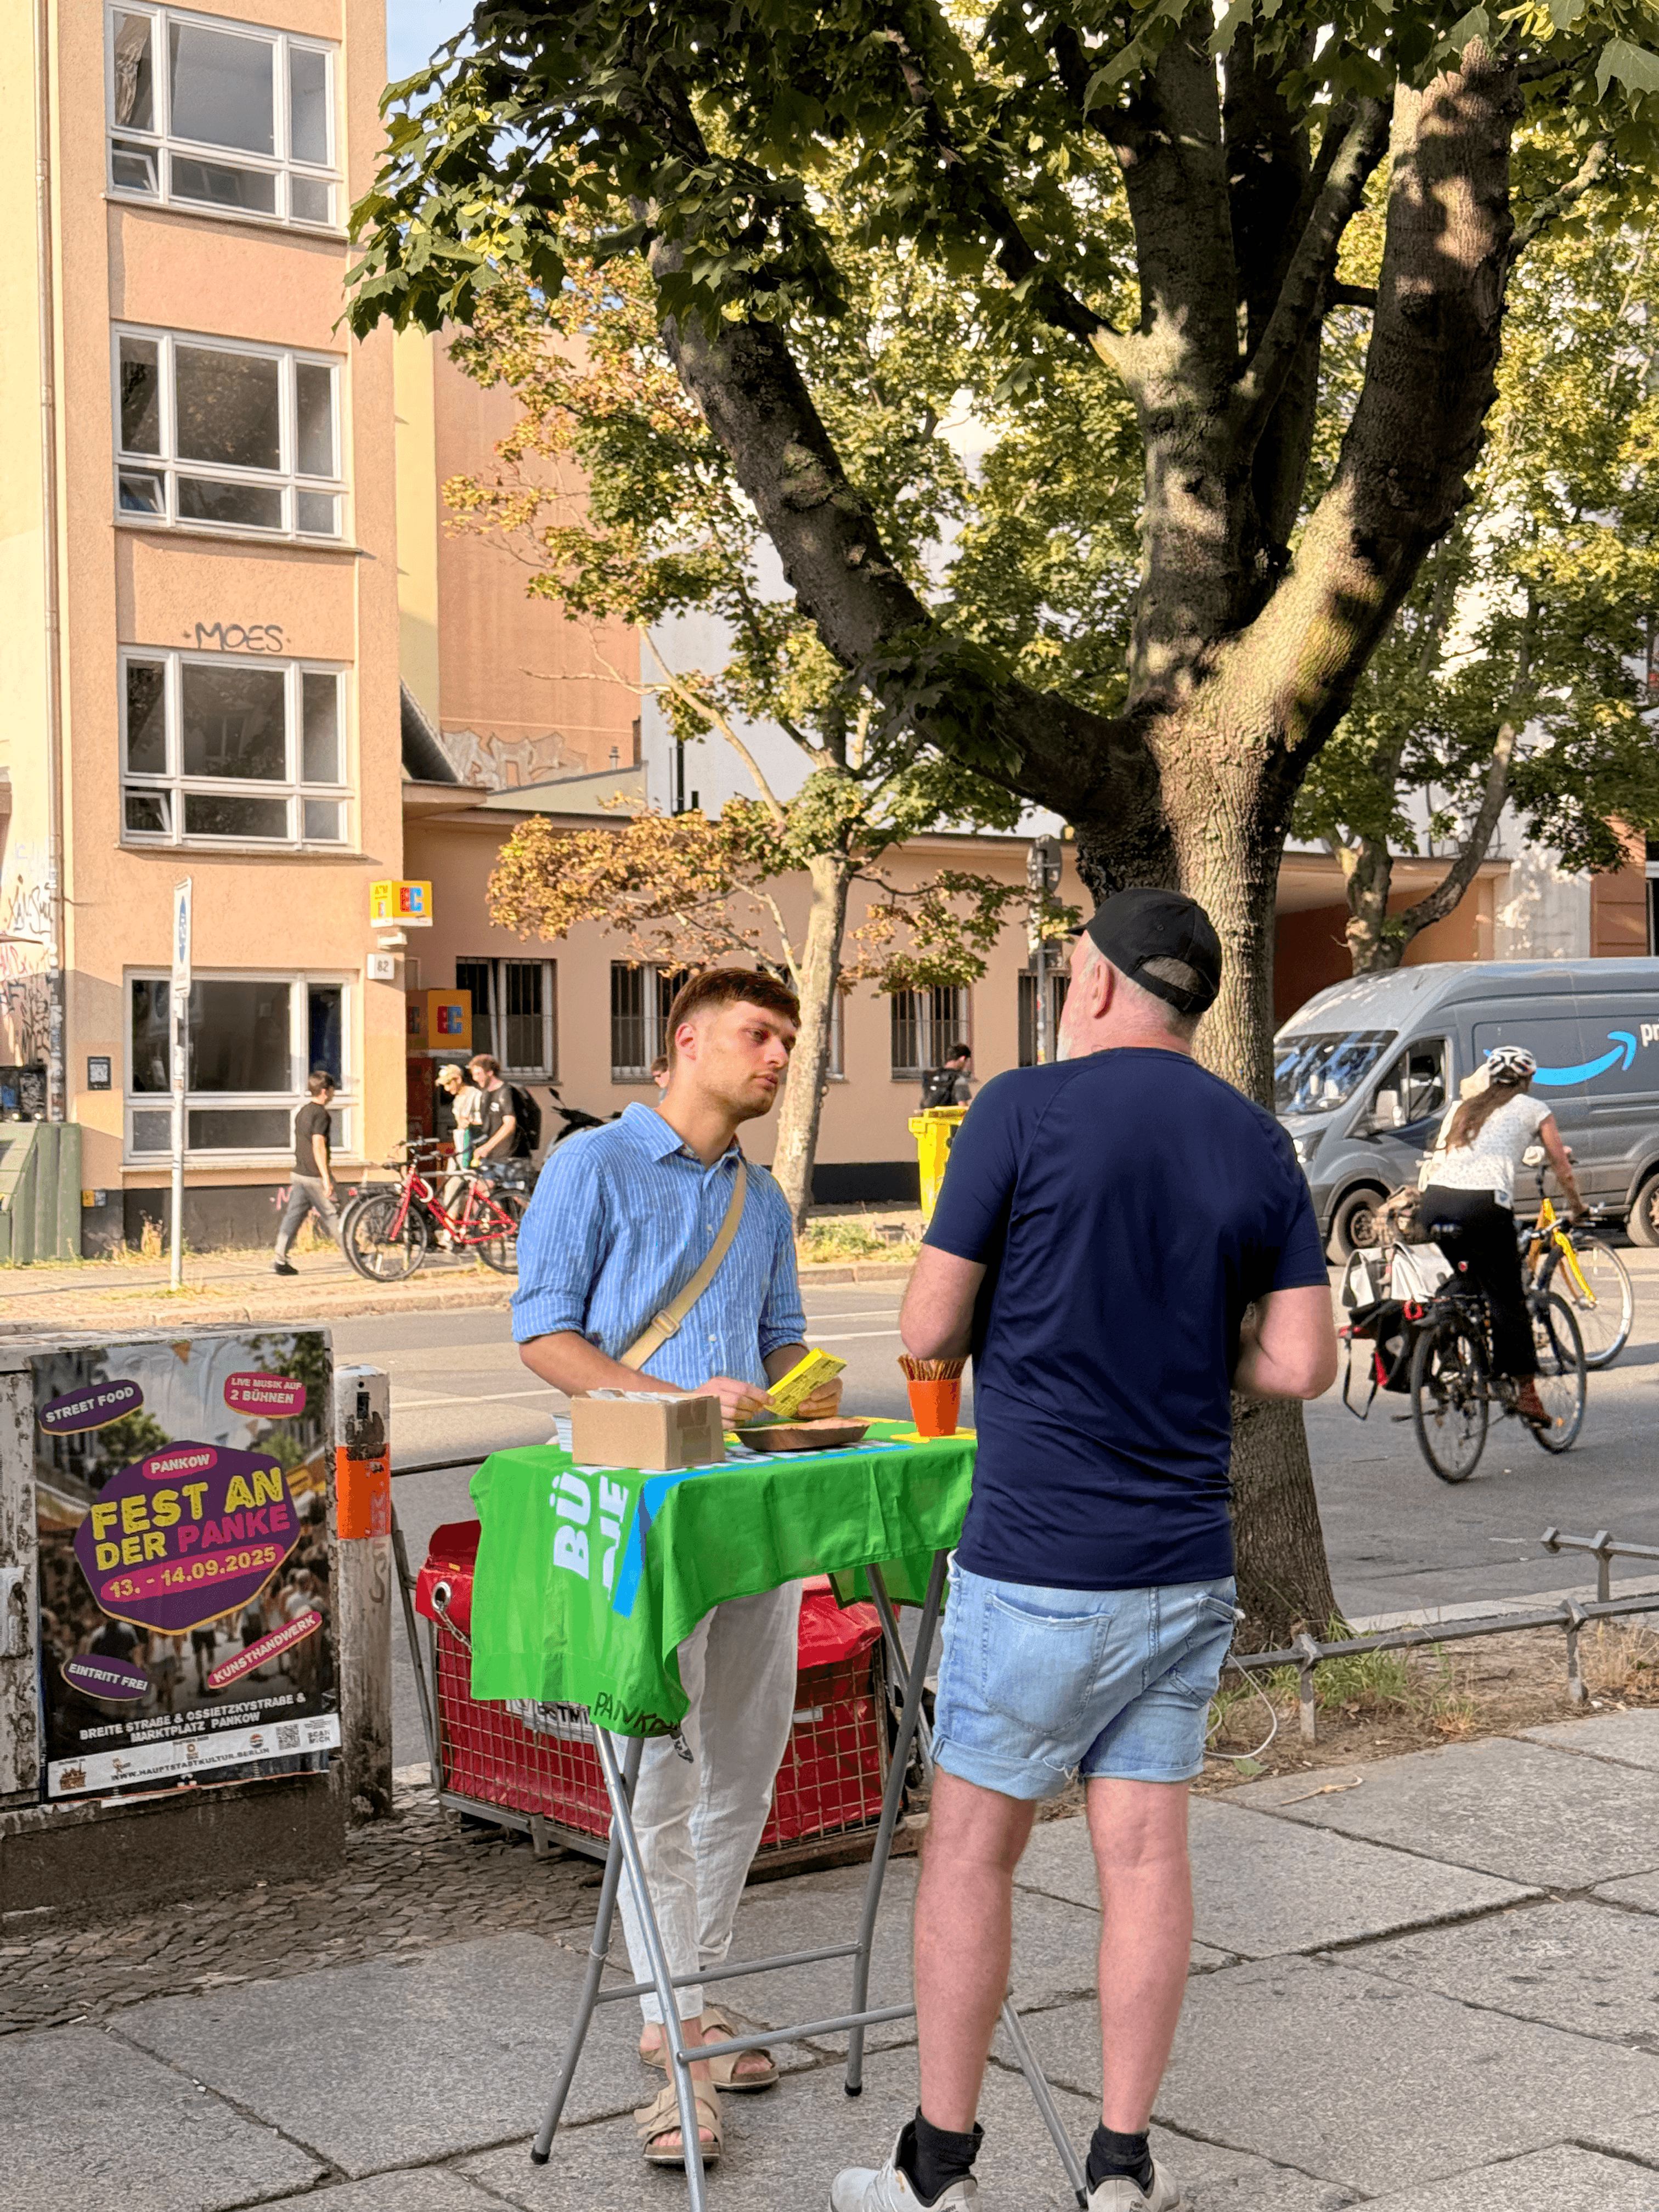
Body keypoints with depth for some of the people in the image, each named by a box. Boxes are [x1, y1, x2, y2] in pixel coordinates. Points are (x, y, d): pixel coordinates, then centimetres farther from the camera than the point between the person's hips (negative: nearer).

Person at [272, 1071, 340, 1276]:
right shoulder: (320, 1114, -14)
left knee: (293, 1215, 4)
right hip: (314, 1176, -8)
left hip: (299, 1173, 8)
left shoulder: (303, 1111, 15)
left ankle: (280, 1261, -2)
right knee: (331, 1215, 2)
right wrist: (326, 1178, -22)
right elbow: (318, 1146, -22)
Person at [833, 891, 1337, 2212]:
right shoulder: (1259, 1145, 4)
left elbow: (928, 1330, -8)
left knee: (972, 1845, 7)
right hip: (1187, 1558, 5)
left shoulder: (1026, 1111, -10)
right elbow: (1303, 1362, 1)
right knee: (1145, 1848, 9)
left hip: (1039, 1561, -4)